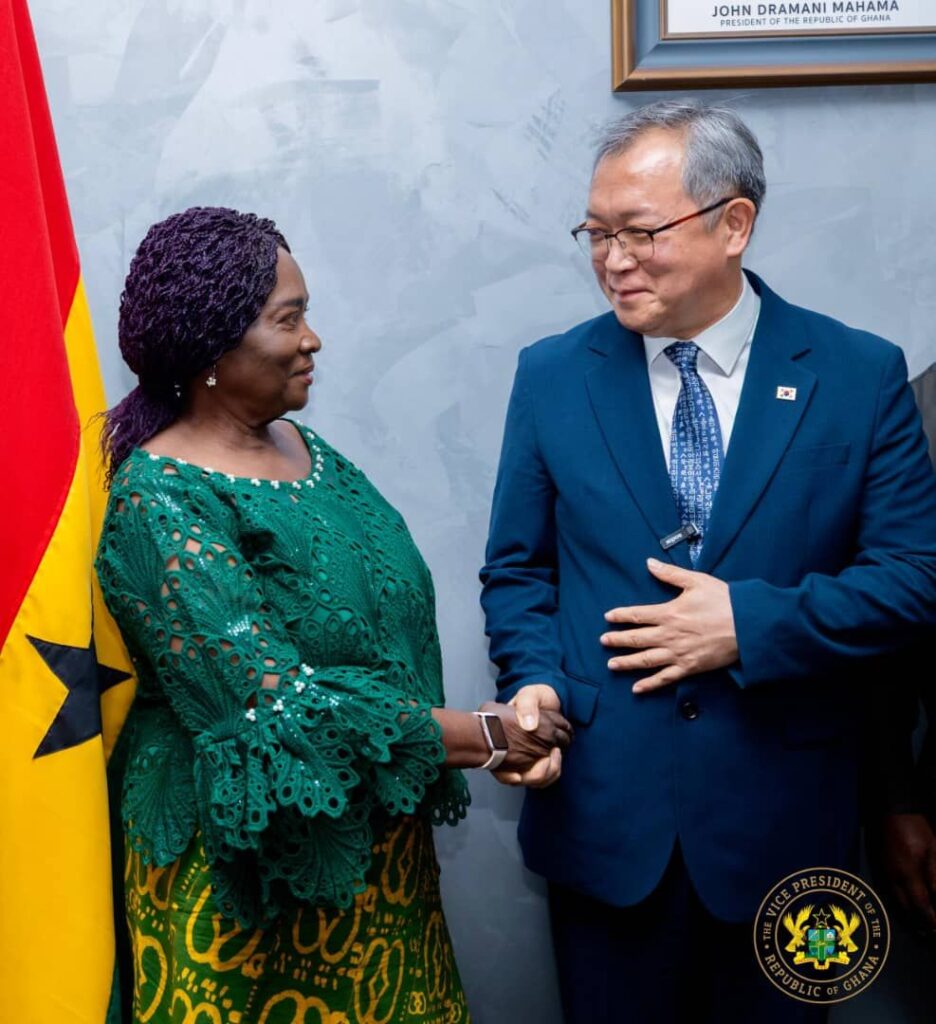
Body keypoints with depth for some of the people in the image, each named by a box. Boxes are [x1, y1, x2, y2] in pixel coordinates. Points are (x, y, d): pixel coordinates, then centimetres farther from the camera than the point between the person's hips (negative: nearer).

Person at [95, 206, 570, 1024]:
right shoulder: (162, 502, -20)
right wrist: (481, 737, -19)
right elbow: (275, 700, -24)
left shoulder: (300, 445, 3)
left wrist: (520, 713, -2)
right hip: (255, 860, -7)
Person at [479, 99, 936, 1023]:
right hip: (601, 809, 1)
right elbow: (517, 568, 4)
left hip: (780, 816, 0)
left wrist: (750, 624, -17)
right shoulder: (551, 376, 0)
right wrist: (534, 682, -13)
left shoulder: (860, 374, -5)